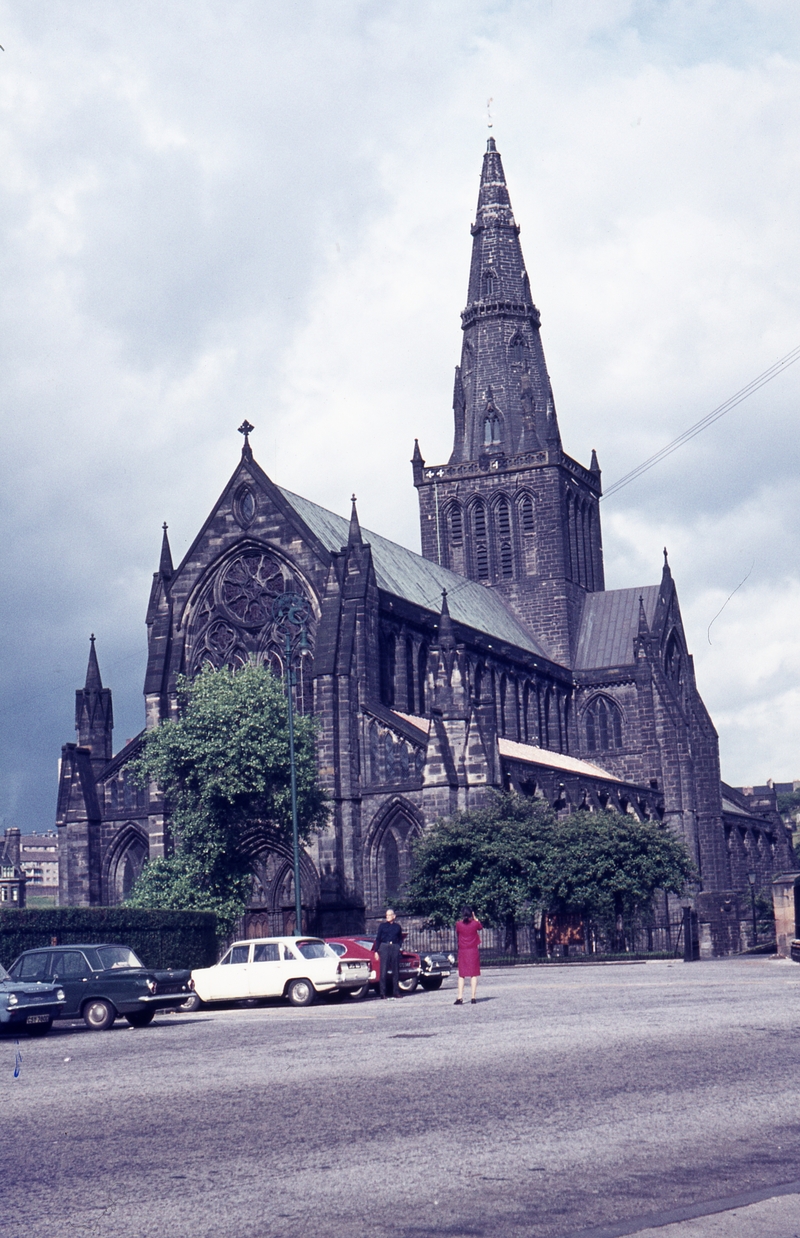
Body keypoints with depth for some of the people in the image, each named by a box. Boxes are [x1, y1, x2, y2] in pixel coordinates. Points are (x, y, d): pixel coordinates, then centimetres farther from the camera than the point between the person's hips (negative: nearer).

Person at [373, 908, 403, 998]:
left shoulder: (397, 926, 11)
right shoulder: (382, 925, 6)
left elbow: (400, 938, 21)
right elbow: (378, 938, 5)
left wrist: (398, 946, 4)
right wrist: (376, 951, -2)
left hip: (395, 948, 3)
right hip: (384, 947, -3)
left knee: (396, 971, 5)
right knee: (383, 971, -7)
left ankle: (396, 991, 11)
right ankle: (383, 993, -6)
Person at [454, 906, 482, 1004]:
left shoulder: (459, 924, -5)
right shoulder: (475, 923, -5)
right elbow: (480, 927, 18)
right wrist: (475, 918, 26)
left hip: (462, 951, 1)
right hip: (473, 951, -1)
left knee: (461, 975, 5)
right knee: (474, 974, 3)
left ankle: (460, 998, -3)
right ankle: (473, 998, -1)